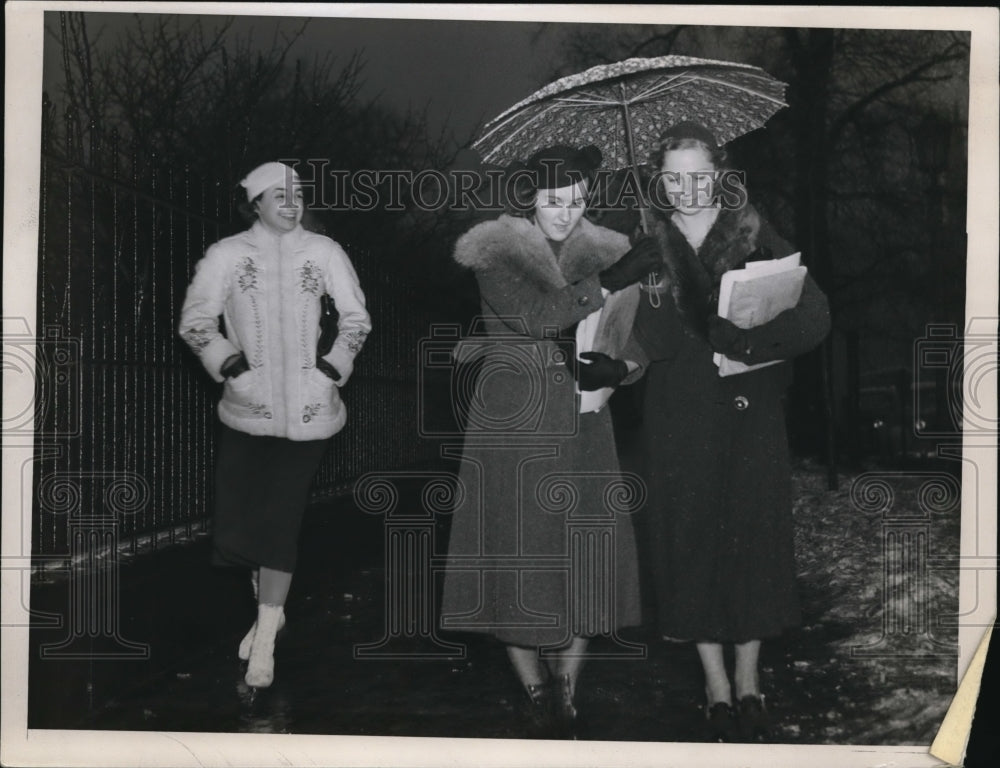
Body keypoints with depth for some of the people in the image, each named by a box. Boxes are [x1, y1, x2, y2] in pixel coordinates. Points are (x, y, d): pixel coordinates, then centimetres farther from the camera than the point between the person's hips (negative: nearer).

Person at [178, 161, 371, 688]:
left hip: (306, 410, -1)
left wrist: (330, 370, -4)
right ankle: (269, 608, 30)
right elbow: (194, 321, 1)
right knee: (237, 517, 3)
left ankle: (265, 637, 7)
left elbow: (357, 320, 7)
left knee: (280, 518, -3)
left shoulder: (324, 252, 0)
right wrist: (234, 368, -9)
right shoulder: (227, 255, 0)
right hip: (247, 409, 1)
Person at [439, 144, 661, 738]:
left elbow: (635, 344, 11)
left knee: (588, 558, 1)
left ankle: (567, 693, 17)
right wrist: (604, 285, -25)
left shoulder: (605, 255, 8)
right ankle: (536, 694, 16)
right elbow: (535, 314, -21)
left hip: (582, 428, 3)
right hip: (515, 429, -3)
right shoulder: (497, 255, -4)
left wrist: (615, 368, -10)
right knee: (519, 557, -1)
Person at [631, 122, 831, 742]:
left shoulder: (756, 237, 0)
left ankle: (749, 681, 20)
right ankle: (717, 687, 17)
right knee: (691, 539, 3)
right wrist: (662, 290, -25)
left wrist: (734, 338, -22)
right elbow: (654, 343, -8)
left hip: (752, 412, 0)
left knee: (753, 537, 3)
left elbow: (815, 317, -11)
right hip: (680, 418, 1)